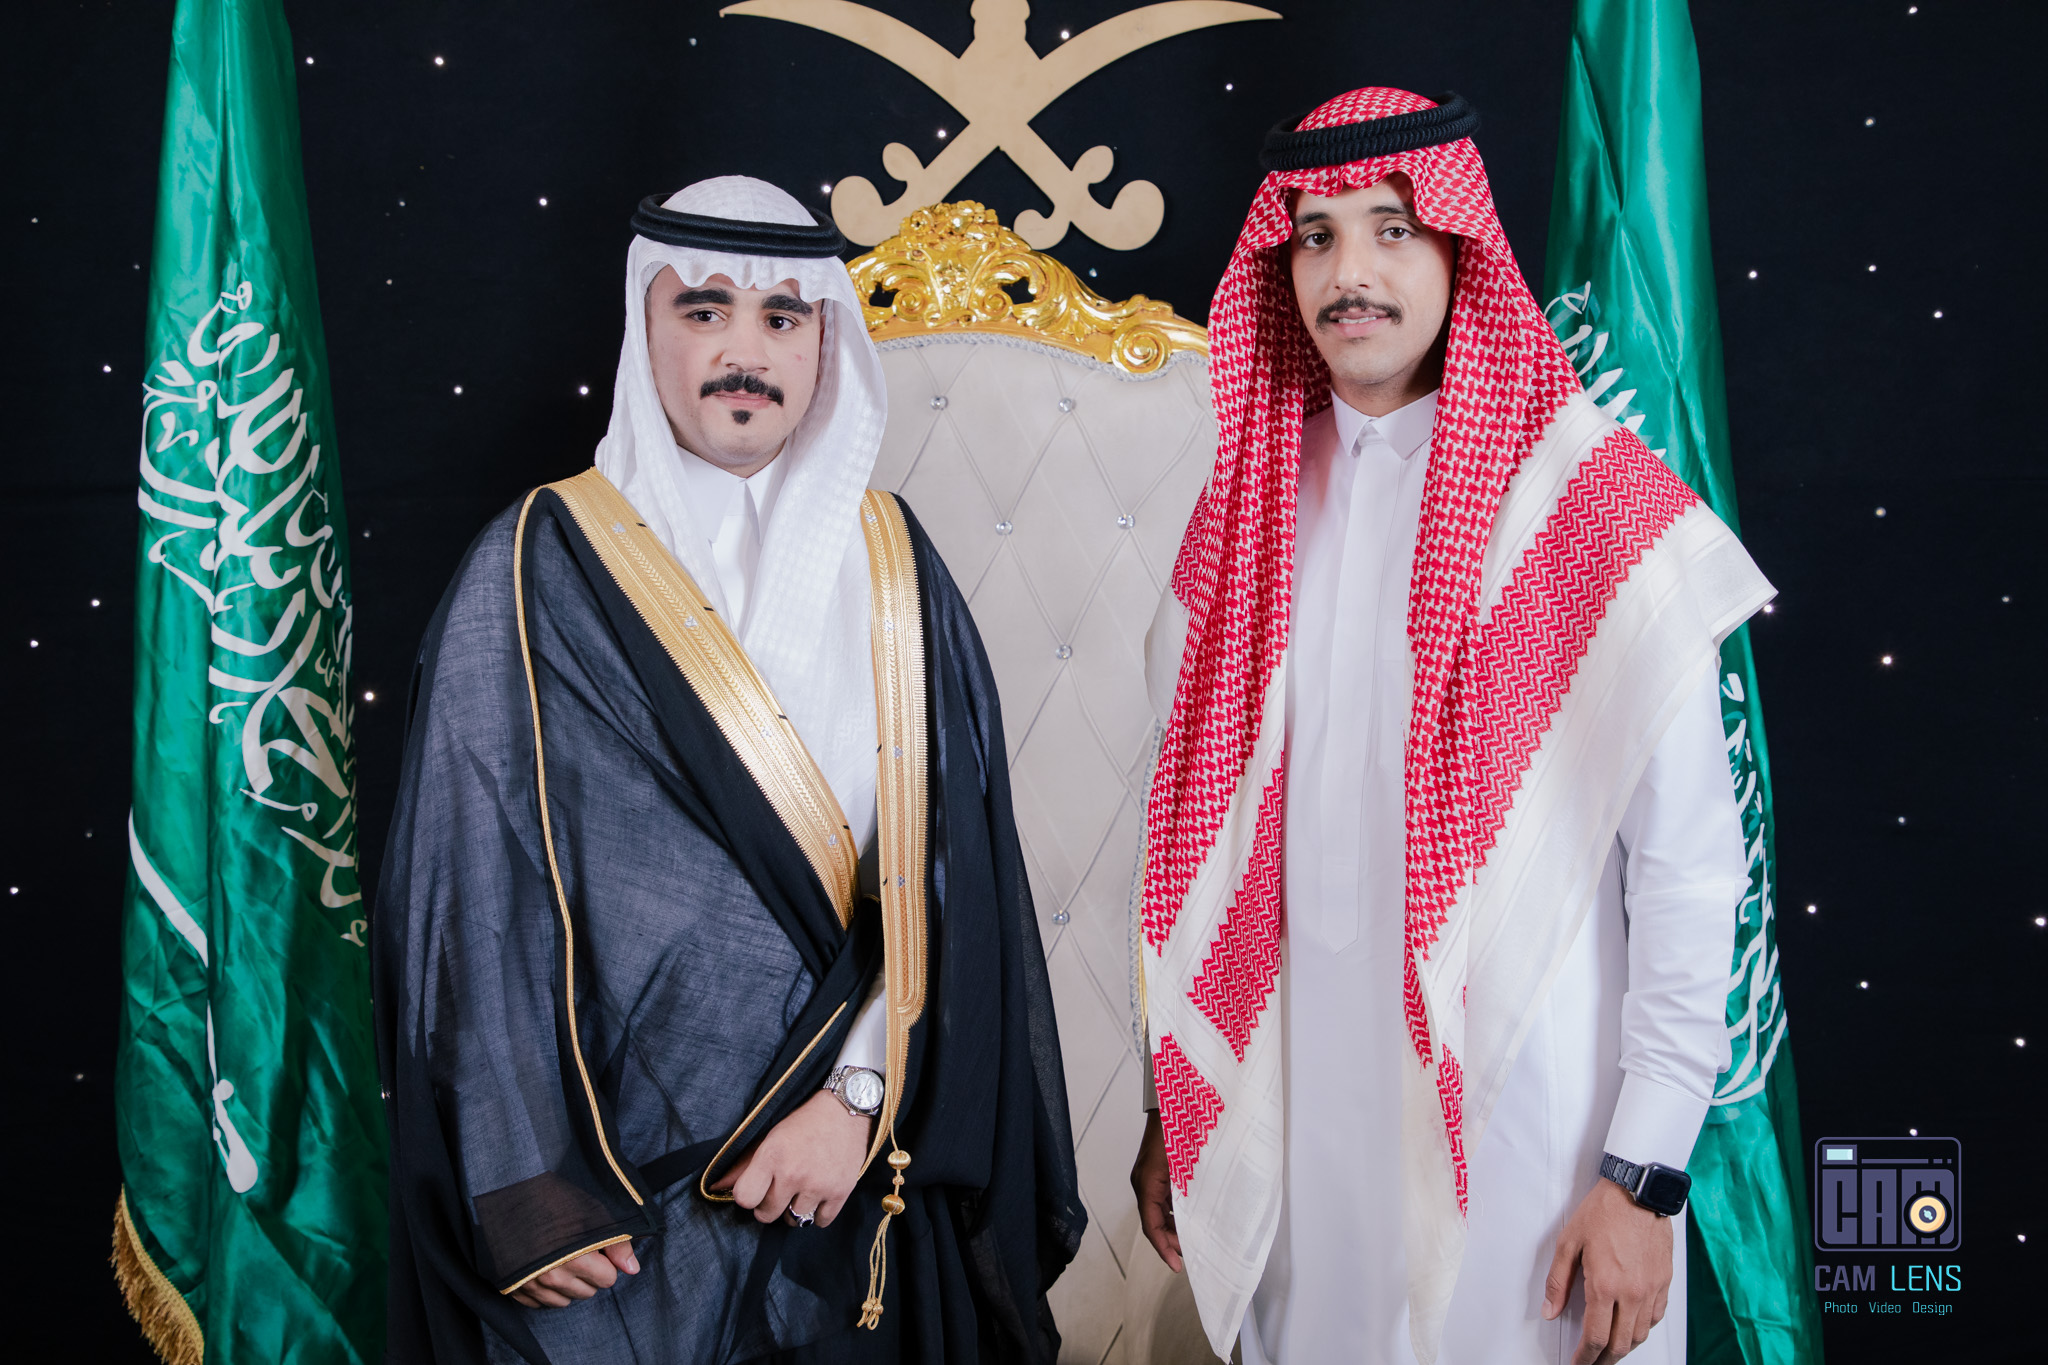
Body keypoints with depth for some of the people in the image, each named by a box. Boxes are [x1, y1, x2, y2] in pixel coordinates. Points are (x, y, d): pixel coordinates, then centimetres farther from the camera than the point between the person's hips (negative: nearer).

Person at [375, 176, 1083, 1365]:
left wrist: (861, 1093, -13)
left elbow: (950, 868, -2)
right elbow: (471, 886, -7)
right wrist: (524, 1196, -12)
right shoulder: (542, 572, -5)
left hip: (856, 1171, 3)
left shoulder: (892, 567, 3)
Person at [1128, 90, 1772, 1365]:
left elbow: (1688, 867, -9)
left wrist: (1646, 1175, -11)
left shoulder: (1602, 514, -9)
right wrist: (1176, 1111, 10)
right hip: (1299, 1130, 4)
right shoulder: (1248, 510, 5)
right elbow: (1199, 828, 9)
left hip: (1524, 1127, -4)